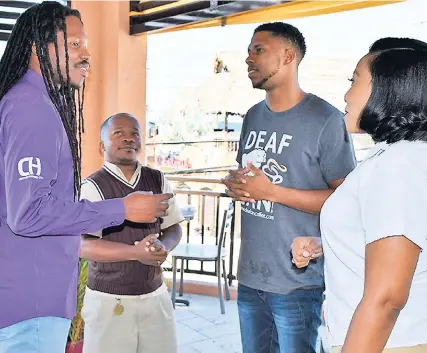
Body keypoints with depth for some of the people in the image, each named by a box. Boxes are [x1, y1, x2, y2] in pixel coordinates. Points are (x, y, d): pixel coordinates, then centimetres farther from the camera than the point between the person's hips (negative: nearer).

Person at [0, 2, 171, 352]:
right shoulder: (31, 106, -18)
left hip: (36, 293, 10)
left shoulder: (36, 103, 14)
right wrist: (122, 209, -19)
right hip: (31, 300, -10)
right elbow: (29, 212, -25)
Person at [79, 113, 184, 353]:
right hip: (109, 299, -4)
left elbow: (174, 228, 10)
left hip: (155, 294, 4)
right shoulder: (93, 187, -10)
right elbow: (84, 246, -16)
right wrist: (136, 252, -25)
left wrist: (164, 247, -12)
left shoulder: (158, 180, 4)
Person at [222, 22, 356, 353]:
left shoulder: (325, 119, -13)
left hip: (298, 281, -7)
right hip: (250, 276, 7)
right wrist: (234, 183, -3)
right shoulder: (253, 116, 10)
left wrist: (272, 192, -21)